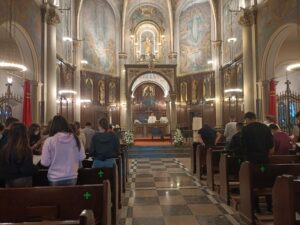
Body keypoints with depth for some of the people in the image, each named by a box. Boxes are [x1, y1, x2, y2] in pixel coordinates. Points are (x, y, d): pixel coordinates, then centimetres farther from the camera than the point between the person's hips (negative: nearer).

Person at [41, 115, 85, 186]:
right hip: (72, 177, 2)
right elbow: (82, 157, 1)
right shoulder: (75, 139, -6)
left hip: (55, 179, -2)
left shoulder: (49, 141, -13)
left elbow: (45, 162, -10)